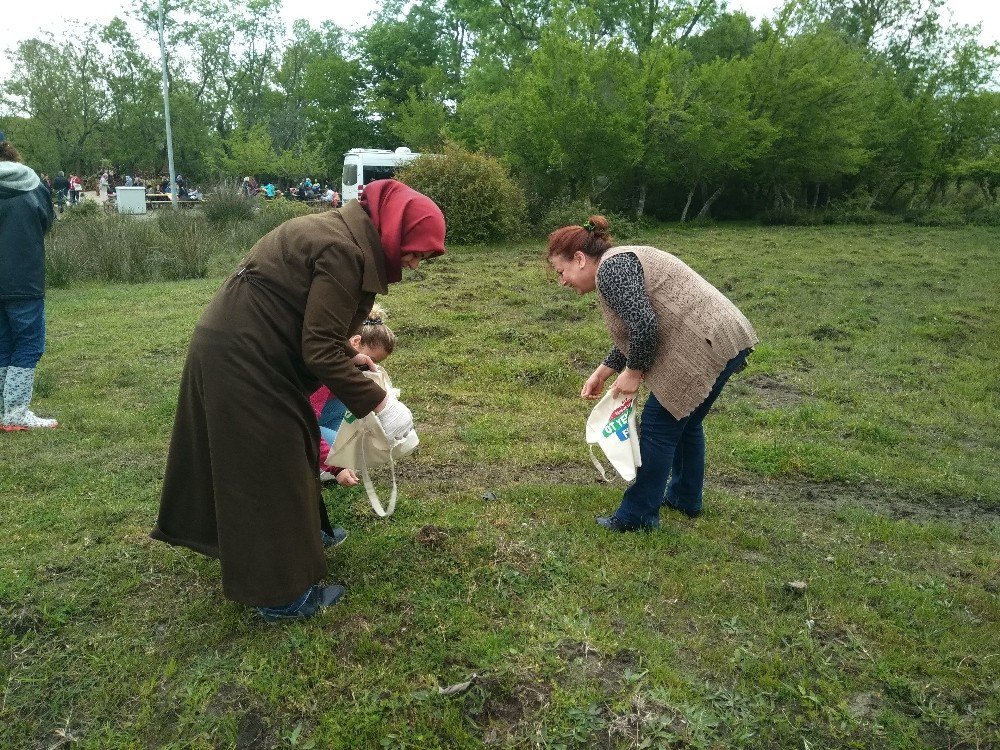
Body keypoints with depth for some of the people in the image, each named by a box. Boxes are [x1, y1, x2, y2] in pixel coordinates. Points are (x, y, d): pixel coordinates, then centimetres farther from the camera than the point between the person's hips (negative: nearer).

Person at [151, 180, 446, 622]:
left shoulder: (347, 234, 7)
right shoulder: (346, 251, -24)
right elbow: (321, 350, -25)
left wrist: (348, 354, 13)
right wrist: (378, 403, -20)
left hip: (235, 345, 10)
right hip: (243, 357, -10)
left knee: (272, 457, 22)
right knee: (269, 468, 0)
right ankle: (282, 593, 15)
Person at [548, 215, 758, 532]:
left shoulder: (611, 268, -12)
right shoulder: (621, 262, 20)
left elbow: (643, 326, -22)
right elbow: (631, 333, 25)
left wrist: (633, 373, -8)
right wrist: (602, 372, 23)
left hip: (705, 347, -10)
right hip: (725, 338, 10)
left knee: (658, 425, -1)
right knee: (684, 420, 21)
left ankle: (638, 515, 9)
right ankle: (686, 498, 35)